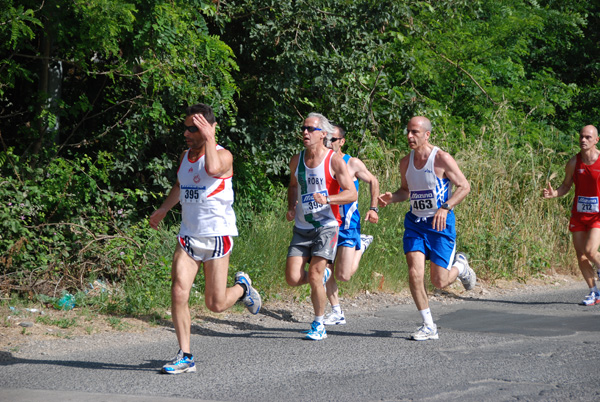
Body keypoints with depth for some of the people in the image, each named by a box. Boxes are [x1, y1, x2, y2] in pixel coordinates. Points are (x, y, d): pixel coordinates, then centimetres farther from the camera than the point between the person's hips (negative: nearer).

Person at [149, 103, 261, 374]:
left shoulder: (223, 155, -10)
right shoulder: (185, 155, 11)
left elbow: (213, 169, -35)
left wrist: (208, 137, -28)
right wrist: (162, 210, 30)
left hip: (216, 235, -5)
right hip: (188, 235, 5)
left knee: (216, 304, 0)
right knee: (178, 293, -11)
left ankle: (242, 288, 34)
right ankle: (185, 356, -4)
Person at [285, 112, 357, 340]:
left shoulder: (334, 161, -7)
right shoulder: (296, 160, 8)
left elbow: (352, 194, -11)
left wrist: (327, 199, -27)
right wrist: (291, 208, 9)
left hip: (326, 225, -5)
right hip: (302, 227, 5)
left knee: (314, 275, -14)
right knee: (293, 279, -7)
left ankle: (319, 325, 3)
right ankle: (322, 275, 27)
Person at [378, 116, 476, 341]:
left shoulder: (442, 159, -12)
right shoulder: (406, 162, 5)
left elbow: (464, 186, -11)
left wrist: (445, 208, -25)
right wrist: (391, 198, -1)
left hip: (441, 224, -4)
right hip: (415, 222, 4)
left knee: (439, 282, -2)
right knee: (415, 274, -13)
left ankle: (460, 266, 34)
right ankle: (429, 327, -1)